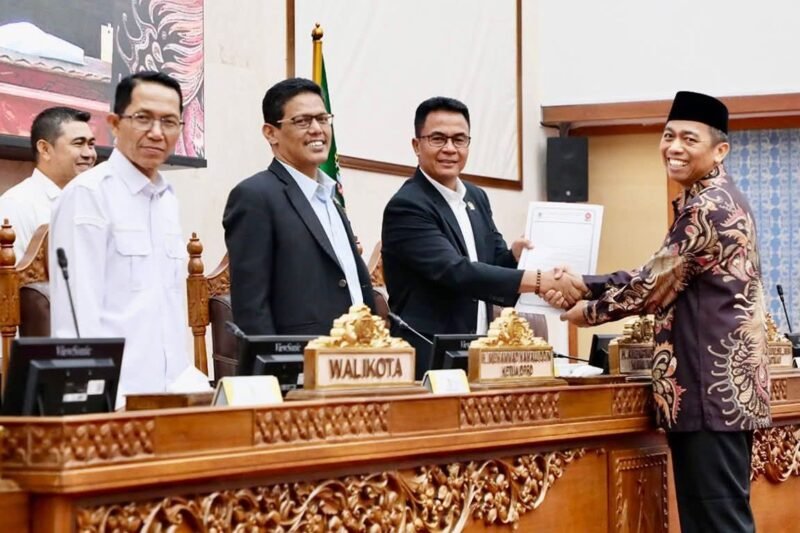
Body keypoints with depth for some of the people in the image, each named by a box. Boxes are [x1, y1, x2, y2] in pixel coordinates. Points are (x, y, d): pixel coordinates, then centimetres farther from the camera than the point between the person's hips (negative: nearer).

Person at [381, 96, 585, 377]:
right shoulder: (406, 207, -13)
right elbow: (456, 272, -23)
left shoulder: (477, 198, 13)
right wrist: (537, 280, -26)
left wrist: (515, 255, -8)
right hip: (428, 362, -7)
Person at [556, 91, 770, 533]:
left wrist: (588, 312, 4)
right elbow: (660, 277, 18)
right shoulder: (711, 200, 18)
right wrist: (581, 284, 7)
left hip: (713, 387, -11)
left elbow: (652, 287, -12)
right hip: (712, 384, 11)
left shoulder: (707, 207, -15)